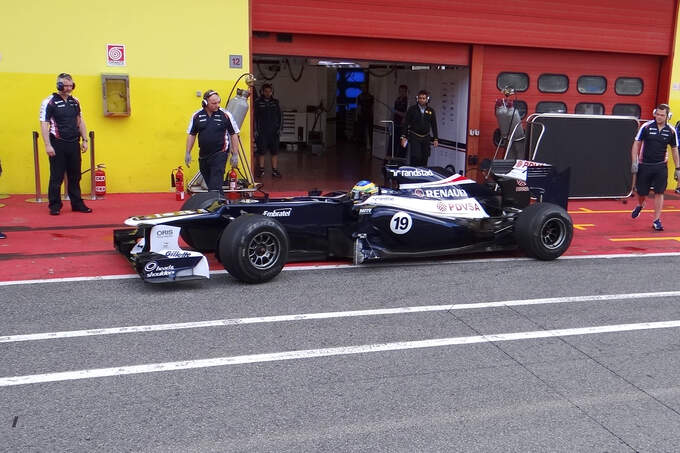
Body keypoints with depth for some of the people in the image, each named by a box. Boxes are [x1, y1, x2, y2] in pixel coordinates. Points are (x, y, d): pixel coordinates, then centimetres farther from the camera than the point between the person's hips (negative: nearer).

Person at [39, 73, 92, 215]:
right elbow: (44, 124, -8)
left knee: (75, 176, 9)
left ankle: (77, 203, 17)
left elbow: (80, 121, 19)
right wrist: (47, 145, -15)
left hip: (74, 144, 5)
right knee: (56, 177, 0)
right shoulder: (49, 102, -5)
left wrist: (84, 140, 11)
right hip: (58, 145, -5)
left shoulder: (75, 102, 12)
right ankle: (54, 206, 8)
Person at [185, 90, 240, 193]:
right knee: (207, 182, 14)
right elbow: (191, 135, 11)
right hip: (203, 155, 4)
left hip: (220, 154, -4)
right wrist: (187, 153, 6)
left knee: (215, 185, -11)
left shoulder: (225, 115, -5)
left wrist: (235, 154, -2)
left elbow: (234, 134, 0)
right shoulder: (197, 116, 2)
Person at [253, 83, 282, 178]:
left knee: (275, 152, 3)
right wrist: (255, 130, -7)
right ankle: (261, 170, 10)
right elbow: (254, 117, -1)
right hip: (261, 132, -3)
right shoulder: (257, 102, 1)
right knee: (261, 152, 0)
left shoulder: (275, 102, 11)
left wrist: (279, 128, 6)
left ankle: (275, 170, 8)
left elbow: (279, 116, 15)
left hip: (274, 131, 3)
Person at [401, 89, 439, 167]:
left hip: (426, 138, 3)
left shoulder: (431, 110, 5)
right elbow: (406, 123, 0)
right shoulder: (412, 109, -2)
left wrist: (435, 139, 7)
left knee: (424, 158, 4)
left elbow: (434, 125, 11)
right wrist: (404, 136, -5)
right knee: (415, 157, -14)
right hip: (414, 137, -3)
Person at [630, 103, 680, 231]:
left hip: (661, 167, 1)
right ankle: (639, 206, 42)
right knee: (641, 192, 7)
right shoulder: (646, 127, -6)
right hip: (644, 165, -1)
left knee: (659, 193, -4)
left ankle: (656, 221, 5)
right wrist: (634, 162, -8)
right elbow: (636, 144, 0)